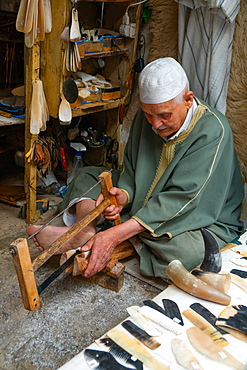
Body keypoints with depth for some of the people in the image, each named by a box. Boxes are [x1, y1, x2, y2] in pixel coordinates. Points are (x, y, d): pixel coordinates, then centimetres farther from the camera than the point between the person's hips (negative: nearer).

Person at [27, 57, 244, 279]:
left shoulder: (213, 130, -26)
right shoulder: (147, 117, -7)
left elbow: (181, 199, -33)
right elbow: (131, 171, 0)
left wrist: (115, 235, -39)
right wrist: (123, 196, -26)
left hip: (201, 221, -6)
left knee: (186, 250, -40)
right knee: (88, 177, 2)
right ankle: (83, 231, -26)